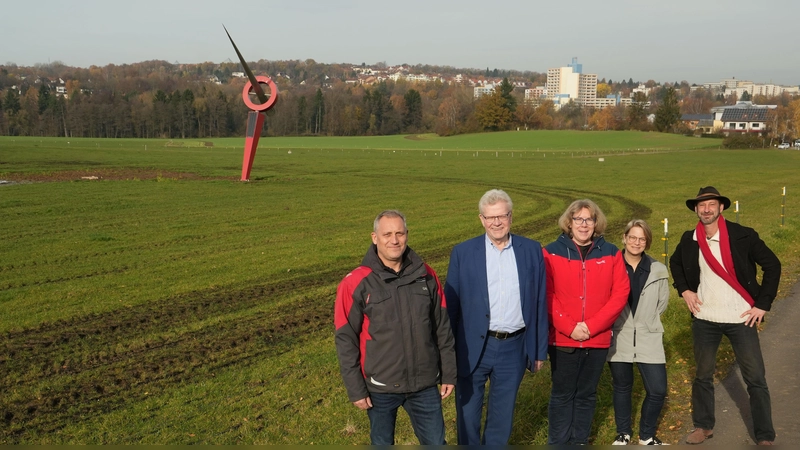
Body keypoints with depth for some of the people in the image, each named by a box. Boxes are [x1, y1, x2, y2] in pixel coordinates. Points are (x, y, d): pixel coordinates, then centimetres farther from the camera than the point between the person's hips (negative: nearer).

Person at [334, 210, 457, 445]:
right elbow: (346, 340, -8)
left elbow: (443, 329, 5)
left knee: (436, 443, 10)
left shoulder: (426, 276, -1)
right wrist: (355, 389, -9)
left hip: (425, 384, 2)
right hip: (380, 387, -2)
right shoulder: (356, 283, -11)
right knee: (382, 442, 15)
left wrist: (448, 373, 6)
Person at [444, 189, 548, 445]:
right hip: (473, 349, -1)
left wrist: (540, 350, 6)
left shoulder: (532, 250, 2)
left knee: (502, 417, 14)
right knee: (468, 414, 10)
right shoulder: (463, 252, -3)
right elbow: (451, 304, -1)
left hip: (514, 349, 1)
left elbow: (540, 303, 5)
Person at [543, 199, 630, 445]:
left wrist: (592, 326, -12)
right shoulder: (552, 252, -4)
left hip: (598, 340, 2)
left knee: (586, 395, 13)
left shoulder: (611, 253, 2)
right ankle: (557, 443, 20)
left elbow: (620, 293, -4)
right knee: (562, 395, 8)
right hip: (562, 340, -2)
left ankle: (580, 442, 26)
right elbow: (546, 295, -8)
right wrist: (569, 327, -16)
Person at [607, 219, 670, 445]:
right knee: (622, 387, 12)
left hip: (648, 339, 1)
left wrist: (646, 320, 9)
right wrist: (618, 323, 2)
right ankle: (623, 433, 33)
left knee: (658, 389, -1)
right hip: (619, 339, -1)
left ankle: (646, 435, 22)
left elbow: (662, 303, 12)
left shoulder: (658, 271, 0)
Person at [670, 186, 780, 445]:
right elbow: (675, 263, 19)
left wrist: (763, 304, -9)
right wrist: (684, 290, 5)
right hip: (704, 318, 3)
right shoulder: (689, 240, -1)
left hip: (741, 318, -3)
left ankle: (765, 437, 11)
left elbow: (772, 265, -5)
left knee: (755, 379, 1)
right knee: (703, 375, 13)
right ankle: (703, 426, 28)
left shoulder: (743, 236, -11)